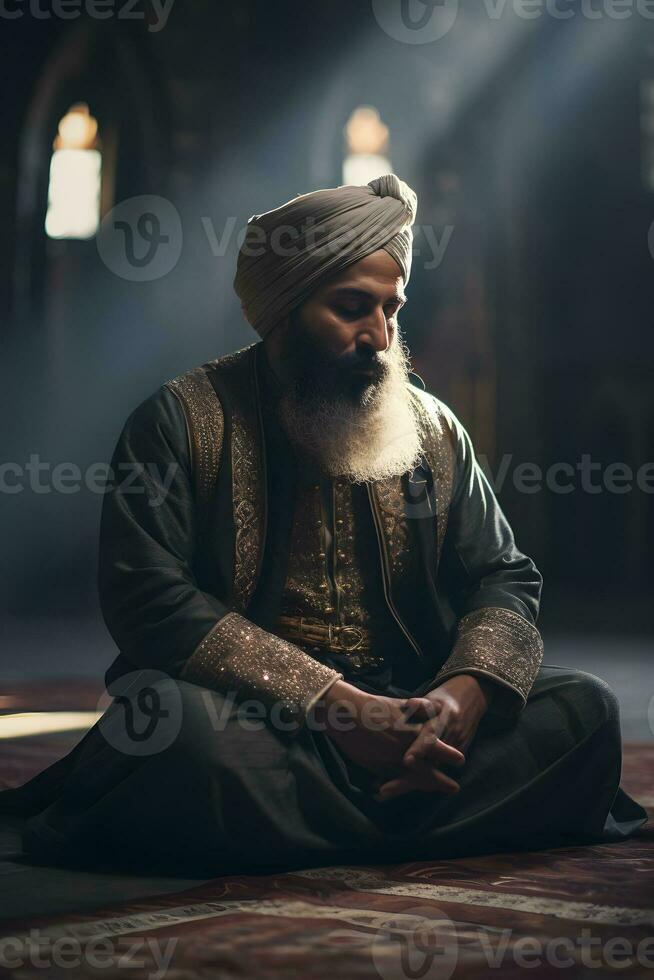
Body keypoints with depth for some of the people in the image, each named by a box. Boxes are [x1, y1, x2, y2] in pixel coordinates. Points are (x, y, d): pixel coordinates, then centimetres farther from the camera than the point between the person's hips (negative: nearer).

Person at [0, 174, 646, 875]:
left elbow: (503, 579, 10)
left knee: (585, 708, -17)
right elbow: (146, 595, -13)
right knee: (171, 726, -36)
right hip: (251, 717, -4)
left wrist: (467, 691, -16)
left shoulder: (432, 429, 12)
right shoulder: (184, 420, -1)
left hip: (406, 714, 4)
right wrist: (335, 704, -21)